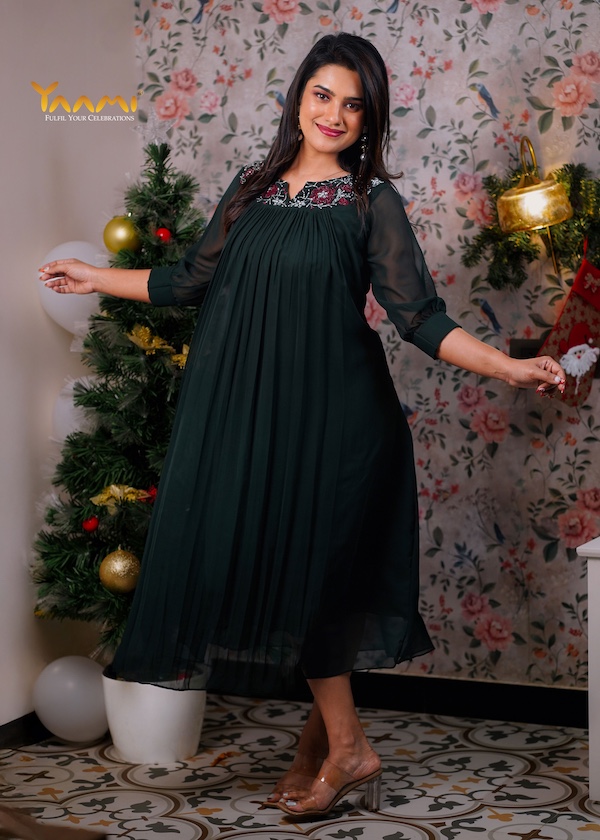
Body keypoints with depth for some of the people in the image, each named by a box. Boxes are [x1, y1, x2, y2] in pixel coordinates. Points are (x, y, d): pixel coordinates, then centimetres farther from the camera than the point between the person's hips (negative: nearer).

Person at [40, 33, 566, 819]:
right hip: (245, 405, 5)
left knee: (300, 561, -5)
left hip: (327, 409, -5)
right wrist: (98, 278, 25)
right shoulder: (253, 187, 11)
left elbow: (417, 314, -8)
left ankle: (343, 745, 11)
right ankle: (330, 733, 21)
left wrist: (510, 368, -20)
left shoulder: (371, 201, -2)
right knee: (261, 560, 6)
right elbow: (196, 280, 17)